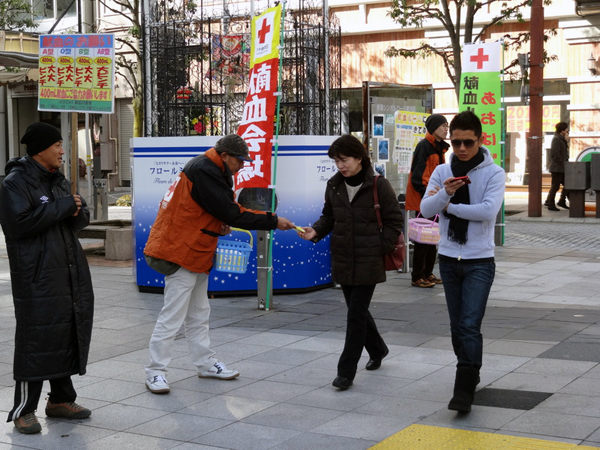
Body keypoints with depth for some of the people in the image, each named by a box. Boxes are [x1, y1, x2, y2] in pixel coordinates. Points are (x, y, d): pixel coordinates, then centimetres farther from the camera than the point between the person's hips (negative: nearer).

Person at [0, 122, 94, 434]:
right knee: (36, 336, -7)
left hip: (69, 270, 8)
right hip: (37, 275, -8)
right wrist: (62, 207, -17)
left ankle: (61, 400, 26)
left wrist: (76, 211, -5)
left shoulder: (59, 180, 17)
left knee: (70, 332, 12)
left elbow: (83, 216, 20)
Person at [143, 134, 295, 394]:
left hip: (196, 255, 11)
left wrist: (221, 223, -3)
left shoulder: (210, 171, 11)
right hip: (181, 253, -11)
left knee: (198, 314, 17)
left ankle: (206, 364, 27)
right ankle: (155, 372, 0)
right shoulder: (203, 172, -21)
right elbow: (232, 214, -23)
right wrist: (273, 221, -18)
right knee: (172, 316, -7)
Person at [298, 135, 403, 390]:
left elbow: (394, 221, -4)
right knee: (357, 310, 16)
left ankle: (346, 371, 0)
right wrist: (316, 232, -5)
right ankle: (378, 350, 41)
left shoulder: (378, 186, -9)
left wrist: (381, 249, -10)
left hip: (368, 262, -6)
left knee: (356, 313, -6)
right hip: (342, 261, 6)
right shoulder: (334, 186, 5)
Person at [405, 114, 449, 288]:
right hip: (422, 200, -9)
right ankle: (417, 277, 1)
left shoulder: (439, 147, 16)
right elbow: (417, 174, -18)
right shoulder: (424, 146, -13)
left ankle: (428, 273, 22)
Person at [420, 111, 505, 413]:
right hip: (449, 259, 5)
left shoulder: (493, 173, -7)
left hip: (479, 261, -4)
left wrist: (448, 206, -12)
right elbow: (425, 209, -7)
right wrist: (444, 193, -27)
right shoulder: (442, 172, 4)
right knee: (457, 326, 14)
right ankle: (470, 374, 31)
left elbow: (489, 210, -21)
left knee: (470, 326, -12)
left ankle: (464, 389, -10)